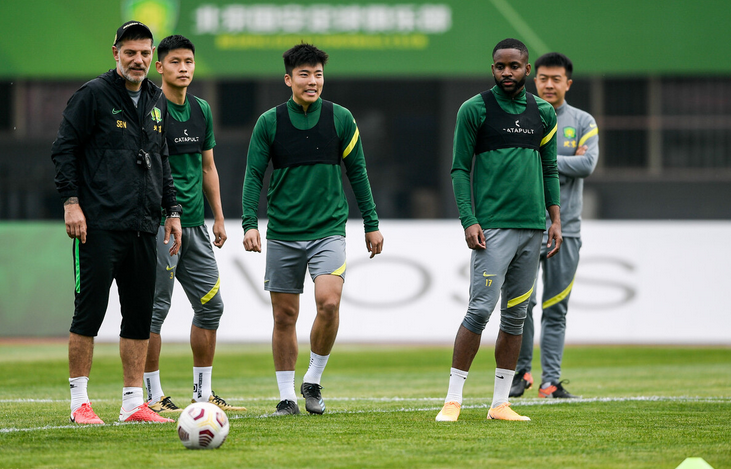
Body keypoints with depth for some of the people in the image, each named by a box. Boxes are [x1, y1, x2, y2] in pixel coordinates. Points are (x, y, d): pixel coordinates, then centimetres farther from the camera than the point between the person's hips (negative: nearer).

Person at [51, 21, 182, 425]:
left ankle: (133, 403, 11)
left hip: (143, 226, 6)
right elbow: (63, 148, -4)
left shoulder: (156, 101, 16)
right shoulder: (93, 95, -4)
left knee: (140, 315, 6)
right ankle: (79, 402, 1)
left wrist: (172, 210, 18)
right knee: (89, 311, -5)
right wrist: (71, 201, -12)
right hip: (100, 224, -6)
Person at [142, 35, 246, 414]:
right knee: (155, 308, -4)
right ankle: (153, 396, 2)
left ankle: (203, 393, 16)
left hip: (195, 224, 7)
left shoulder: (201, 110, 13)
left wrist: (218, 217, 18)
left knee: (210, 305, 8)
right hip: (159, 223, -7)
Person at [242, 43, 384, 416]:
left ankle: (313, 381, 0)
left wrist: (371, 225, 9)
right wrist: (249, 224, -11)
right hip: (283, 233, 1)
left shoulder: (340, 119, 2)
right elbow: (254, 175, 2)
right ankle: (286, 396, 16)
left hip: (328, 230, -1)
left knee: (329, 302, -20)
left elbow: (357, 172, 9)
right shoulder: (269, 122, 0)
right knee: (284, 316, 3)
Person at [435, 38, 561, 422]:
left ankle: (500, 403, 11)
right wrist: (469, 221, -10)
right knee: (481, 308, -13)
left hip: (532, 228, 5)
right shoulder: (475, 110, -2)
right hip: (493, 227, -5)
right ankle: (453, 399, -8)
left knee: (515, 314, 6)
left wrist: (555, 218, 11)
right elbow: (460, 170, -2)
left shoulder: (543, 113, 12)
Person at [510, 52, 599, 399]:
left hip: (565, 228, 1)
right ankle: (521, 372, 9)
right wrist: (566, 163, -10)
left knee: (556, 310, 2)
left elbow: (588, 164, -7)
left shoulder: (583, 122, 8)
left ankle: (551, 381, 4)